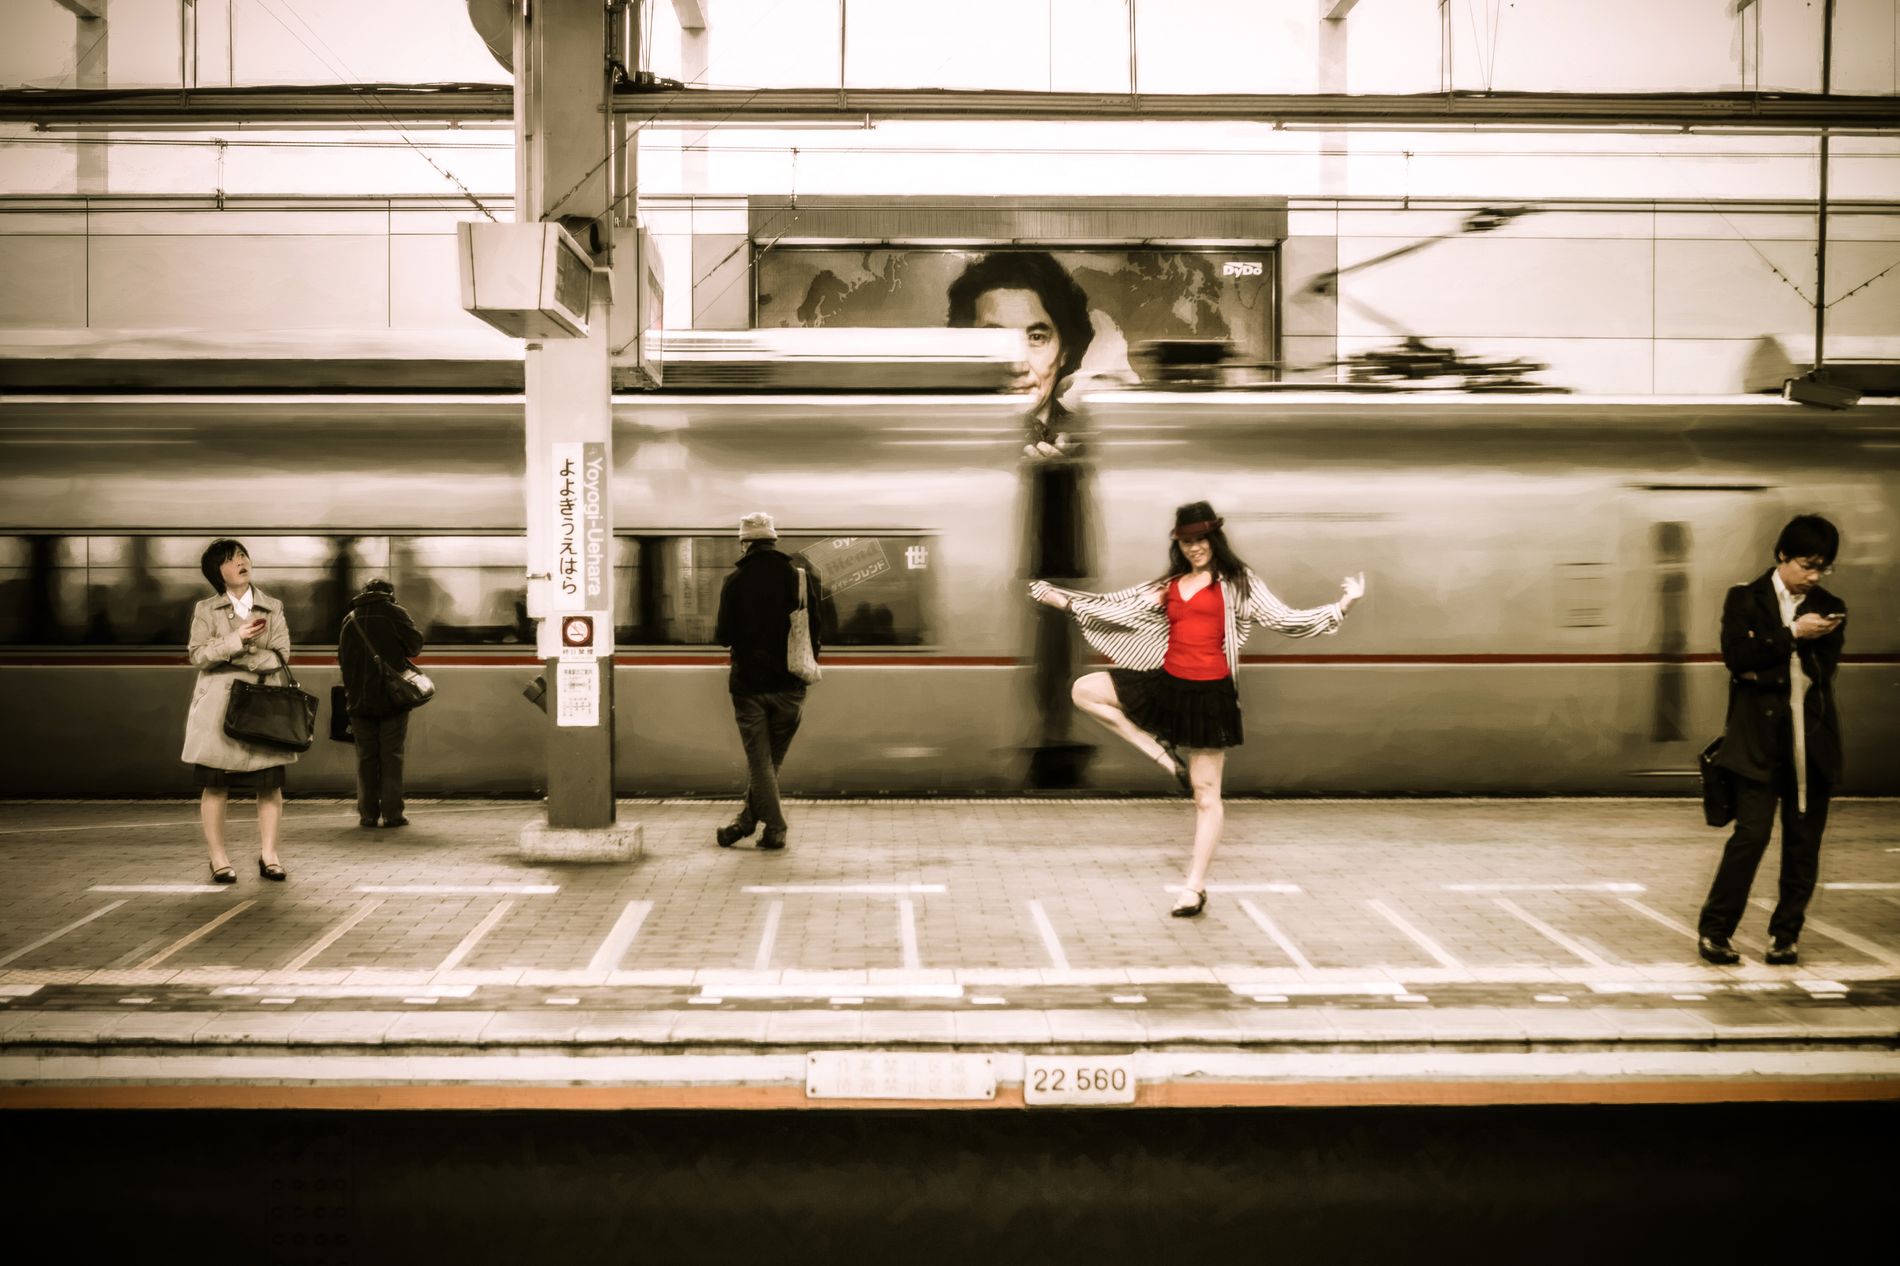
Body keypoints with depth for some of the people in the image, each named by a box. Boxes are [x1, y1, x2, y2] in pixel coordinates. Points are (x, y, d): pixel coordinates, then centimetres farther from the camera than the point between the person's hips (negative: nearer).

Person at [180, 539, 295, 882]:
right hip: (218, 705, -1)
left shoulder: (273, 608, 8)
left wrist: (228, 654, -12)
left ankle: (268, 854, 8)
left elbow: (280, 656, -3)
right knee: (215, 786, -2)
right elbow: (197, 655, -5)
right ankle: (218, 858, 4)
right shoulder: (206, 610, 6)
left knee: (270, 784, -1)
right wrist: (237, 639, -18)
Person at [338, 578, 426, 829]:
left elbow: (342, 659, 13)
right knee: (391, 756, 0)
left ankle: (367, 813, 5)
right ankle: (392, 813, -4)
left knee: (366, 757, 7)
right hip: (393, 696, -3)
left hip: (359, 700, 3)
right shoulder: (395, 614, -2)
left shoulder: (349, 620, 10)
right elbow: (415, 645, -5)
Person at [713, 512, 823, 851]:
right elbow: (815, 629, 2)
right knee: (770, 758, 15)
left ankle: (776, 829, 2)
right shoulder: (801, 577, -1)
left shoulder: (735, 581, -6)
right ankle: (746, 821, 21)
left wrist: (719, 632, 16)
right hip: (789, 684, 2)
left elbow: (723, 636, -7)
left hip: (748, 683, -2)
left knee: (759, 760, 5)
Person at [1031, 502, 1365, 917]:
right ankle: (1163, 754, -1)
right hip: (1166, 684, 5)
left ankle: (1195, 887, 8)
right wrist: (1062, 600, 11)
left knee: (1205, 796, -1)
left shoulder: (1237, 583, -1)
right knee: (1085, 690, -5)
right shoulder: (1169, 586, 11)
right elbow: (1116, 607, 14)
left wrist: (1341, 606, -16)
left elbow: (1284, 619, -6)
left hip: (1209, 694, -5)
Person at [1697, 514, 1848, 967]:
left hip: (1812, 742, 3)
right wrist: (1792, 634, -14)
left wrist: (1765, 670, -10)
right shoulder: (1745, 599, 4)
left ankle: (1786, 934, 16)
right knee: (1751, 834, -9)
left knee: (1804, 842, 4)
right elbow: (1736, 656, -11)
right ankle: (1713, 929, 0)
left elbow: (1821, 670, 0)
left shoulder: (1829, 608, 11)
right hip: (1759, 740, -3)